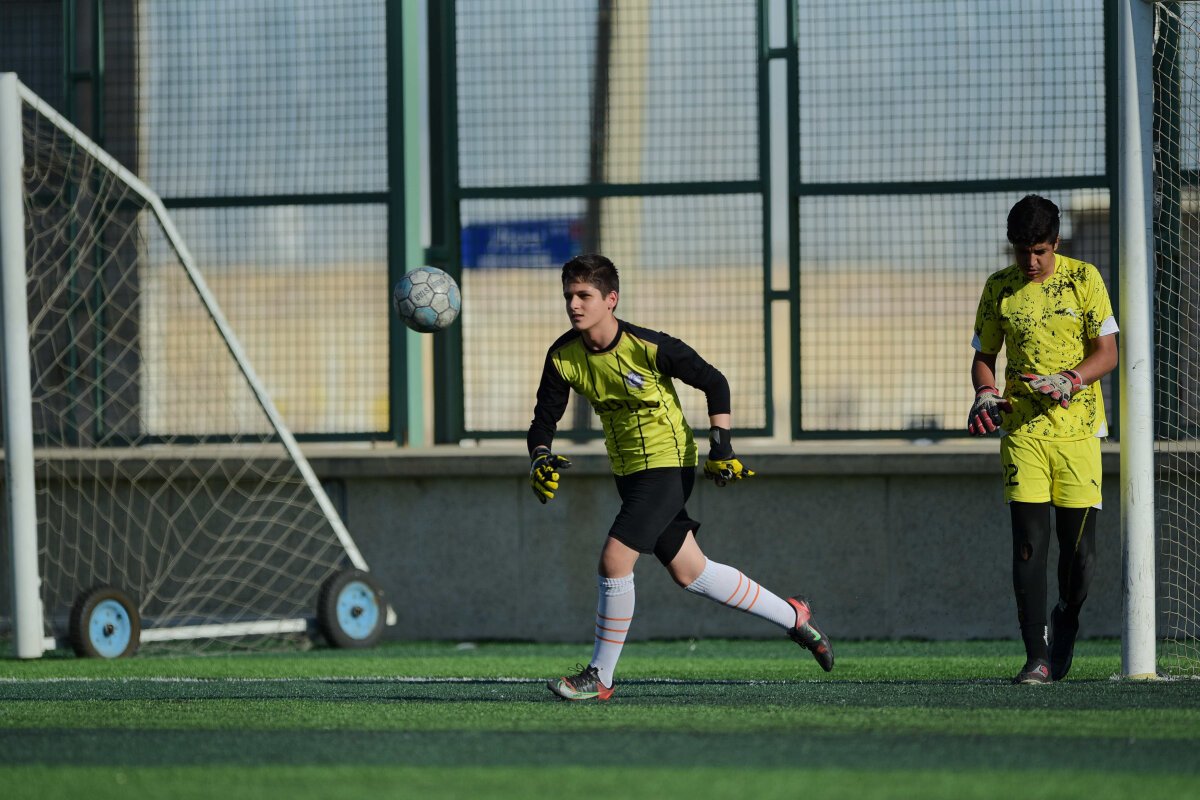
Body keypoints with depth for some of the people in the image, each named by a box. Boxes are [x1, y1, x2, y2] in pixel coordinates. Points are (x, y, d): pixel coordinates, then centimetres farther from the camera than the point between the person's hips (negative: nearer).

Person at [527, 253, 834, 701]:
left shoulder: (649, 348, -21)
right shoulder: (563, 356, -7)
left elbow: (714, 383, -9)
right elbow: (544, 419, 0)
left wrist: (721, 447, -14)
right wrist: (540, 459, -20)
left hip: (668, 464, -7)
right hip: (628, 473, 7)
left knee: (614, 560, -19)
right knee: (690, 573, 13)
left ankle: (599, 677, -7)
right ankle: (793, 617, 30)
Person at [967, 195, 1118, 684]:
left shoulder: (1083, 279, 1)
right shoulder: (999, 289, 7)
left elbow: (1107, 353, 0)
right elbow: (983, 357, 16)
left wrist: (1068, 381, -17)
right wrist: (986, 395, -5)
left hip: (1077, 428, -1)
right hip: (1022, 431, 1)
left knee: (1079, 548, -3)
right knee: (1029, 545, -9)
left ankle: (1066, 620, 27)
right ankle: (1037, 657, -6)